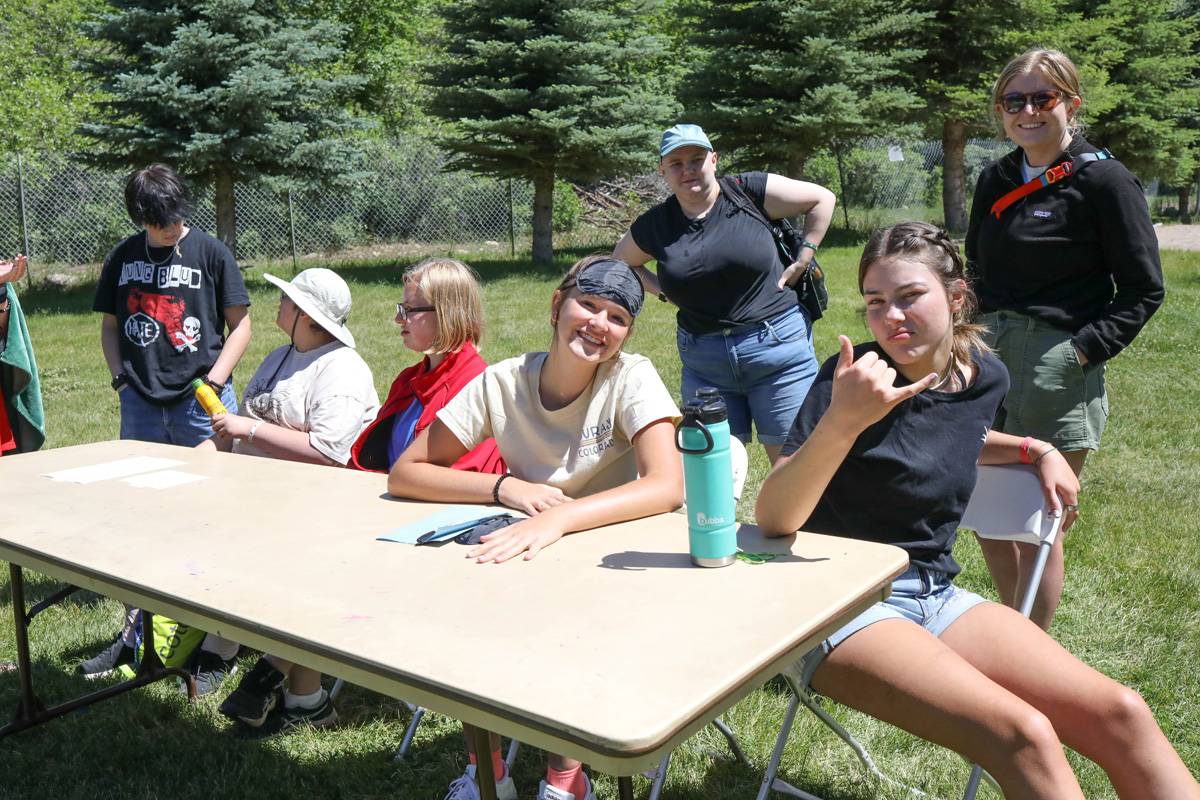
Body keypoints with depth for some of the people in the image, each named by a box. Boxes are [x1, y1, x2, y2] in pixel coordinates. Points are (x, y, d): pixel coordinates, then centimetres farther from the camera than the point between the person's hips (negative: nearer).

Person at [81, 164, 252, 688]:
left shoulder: (210, 253, -1)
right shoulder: (123, 257, 9)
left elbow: (239, 325, 0)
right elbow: (109, 325, 17)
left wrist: (214, 380, -10)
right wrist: (120, 375, 2)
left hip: (201, 403, -4)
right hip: (140, 405, 4)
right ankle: (133, 632, 25)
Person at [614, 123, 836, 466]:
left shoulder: (749, 192, -4)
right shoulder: (655, 225, 4)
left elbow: (822, 198, 4)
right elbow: (621, 262, 23)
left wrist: (803, 260, -1)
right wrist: (662, 290, 8)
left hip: (777, 345, -3)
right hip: (703, 360, 3)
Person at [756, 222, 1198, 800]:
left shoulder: (984, 376, 4)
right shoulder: (854, 376, -14)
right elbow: (773, 519, -23)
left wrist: (1040, 451, 12)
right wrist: (842, 419, -38)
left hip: (936, 594, 6)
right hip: (841, 605, -6)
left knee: (1121, 714, -11)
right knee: (1024, 735, -27)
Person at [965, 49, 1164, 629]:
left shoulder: (1104, 181, -6)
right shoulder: (995, 181, 11)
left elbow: (1143, 288, -5)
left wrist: (1086, 348, -14)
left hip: (1059, 367, -6)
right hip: (990, 359, 6)